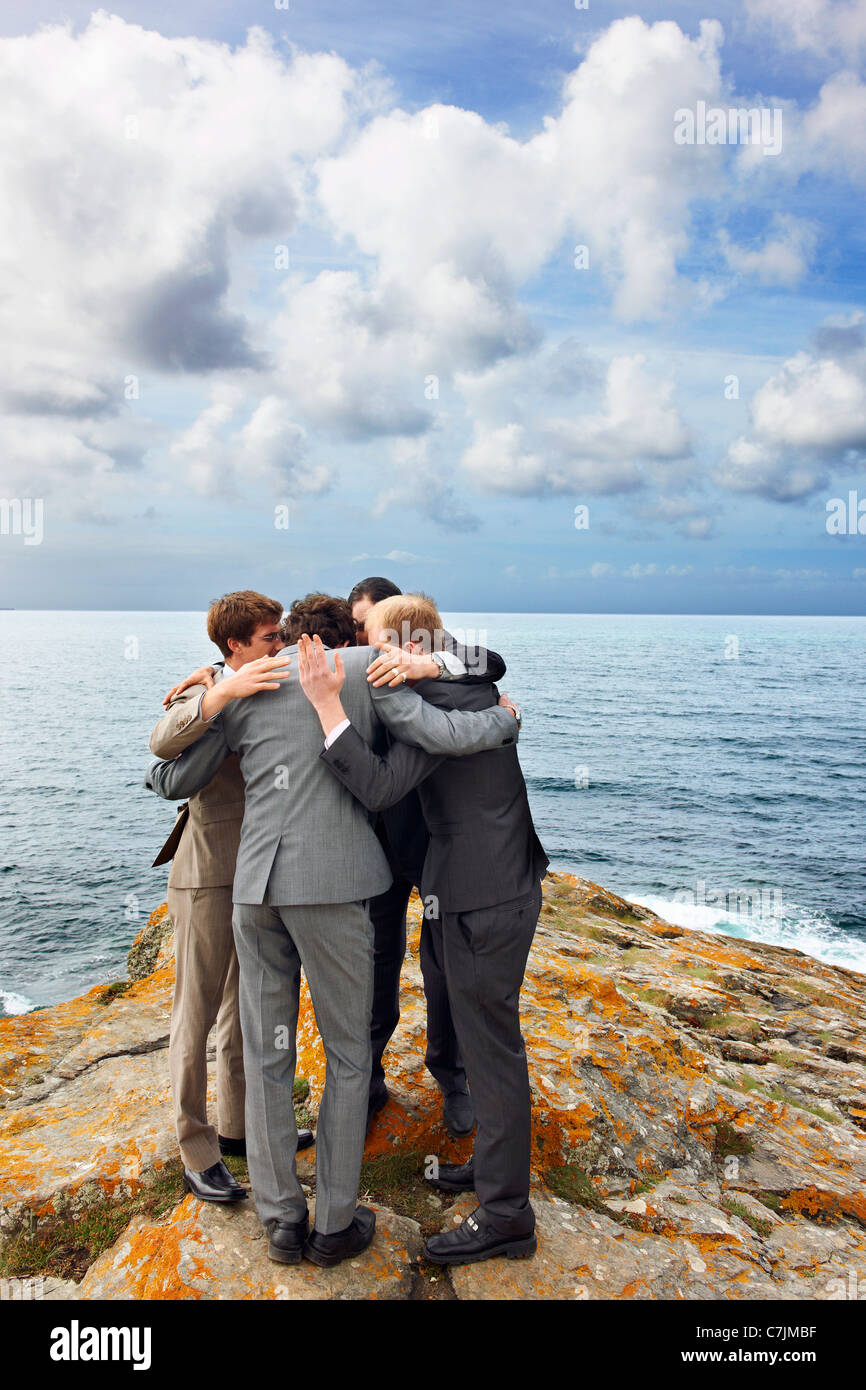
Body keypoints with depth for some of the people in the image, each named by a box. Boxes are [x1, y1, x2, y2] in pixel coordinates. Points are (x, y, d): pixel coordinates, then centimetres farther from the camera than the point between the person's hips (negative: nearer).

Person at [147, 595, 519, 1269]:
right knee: (348, 1055, 14)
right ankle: (335, 1224, 24)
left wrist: (201, 707, 32)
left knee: (267, 1055, 16)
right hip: (331, 885, -3)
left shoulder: (239, 689, 11)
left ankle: (282, 1220, 28)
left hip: (255, 884, 4)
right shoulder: (365, 667, 1)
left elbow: (174, 782, 15)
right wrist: (505, 719, 8)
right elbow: (441, 735, -12)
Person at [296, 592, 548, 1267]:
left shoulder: (443, 702, -21)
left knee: (492, 1050, 2)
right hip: (495, 889, 10)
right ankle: (497, 1162, 40)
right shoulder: (470, 684, 9)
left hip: (486, 900, -10)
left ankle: (505, 1215, 17)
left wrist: (327, 704, -24)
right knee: (489, 1040, 22)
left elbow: (380, 787, -27)